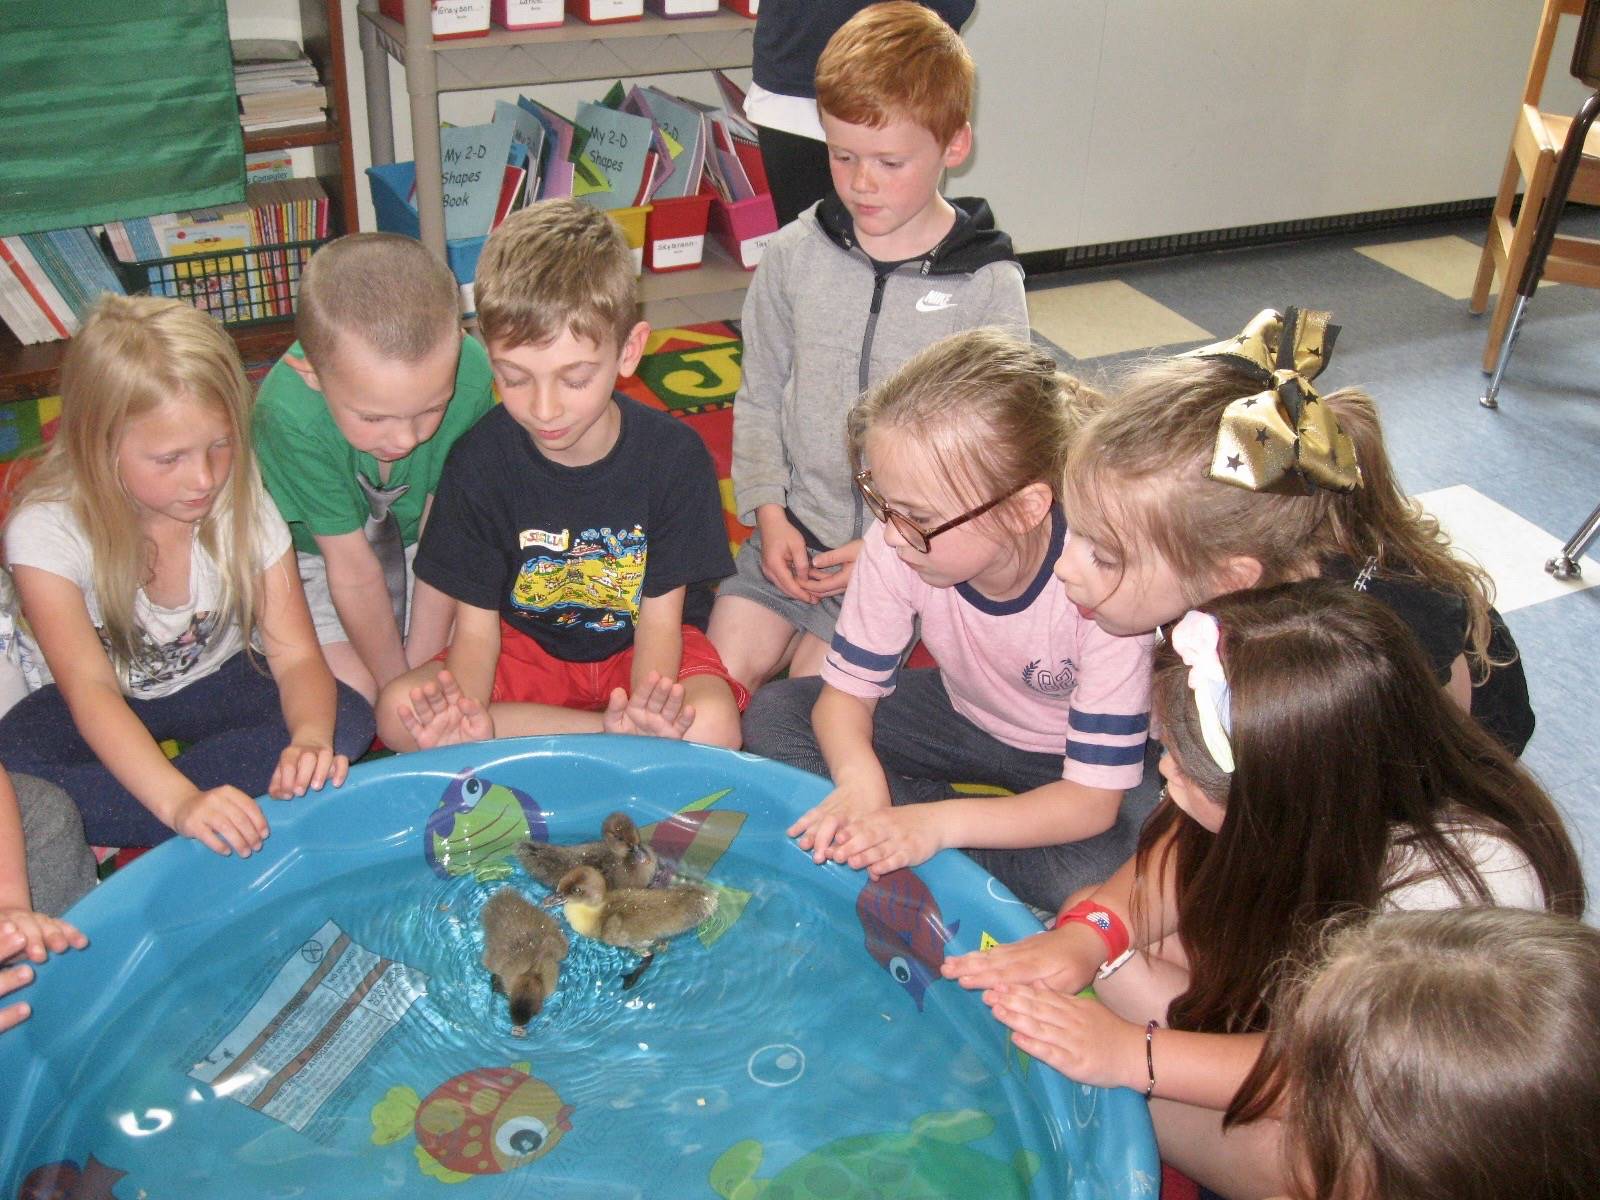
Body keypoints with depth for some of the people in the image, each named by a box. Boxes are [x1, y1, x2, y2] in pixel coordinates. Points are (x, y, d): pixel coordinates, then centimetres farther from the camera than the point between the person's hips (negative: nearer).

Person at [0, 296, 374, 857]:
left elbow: (295, 654, -20)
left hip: (213, 680, 3)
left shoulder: (242, 504, -19)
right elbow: (90, 690, -36)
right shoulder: (48, 528, -27)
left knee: (346, 722, -25)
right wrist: (181, 801, -53)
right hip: (102, 709, -2)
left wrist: (309, 738, -45)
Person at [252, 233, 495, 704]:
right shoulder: (290, 415, -37)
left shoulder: (468, 376, -32)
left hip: (410, 539, 2)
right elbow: (354, 572, -26)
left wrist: (423, 667, -17)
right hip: (314, 555, -2)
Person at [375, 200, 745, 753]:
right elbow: (477, 622, -10)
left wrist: (643, 710, -36)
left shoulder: (674, 453, -17)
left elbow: (661, 616, -13)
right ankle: (615, 735, -18)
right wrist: (466, 715, -34)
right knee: (399, 714, -24)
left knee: (712, 727, -34)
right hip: (528, 643, 4)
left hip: (636, 648, -3)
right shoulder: (478, 461, -13)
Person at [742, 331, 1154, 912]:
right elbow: (847, 688, -13)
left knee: (1092, 875, -36)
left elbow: (1094, 798, -31)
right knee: (771, 715, -13)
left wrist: (939, 825, -43)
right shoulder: (896, 545, -26)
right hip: (963, 713, 4)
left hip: (1075, 755, -4)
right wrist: (859, 778, -36)